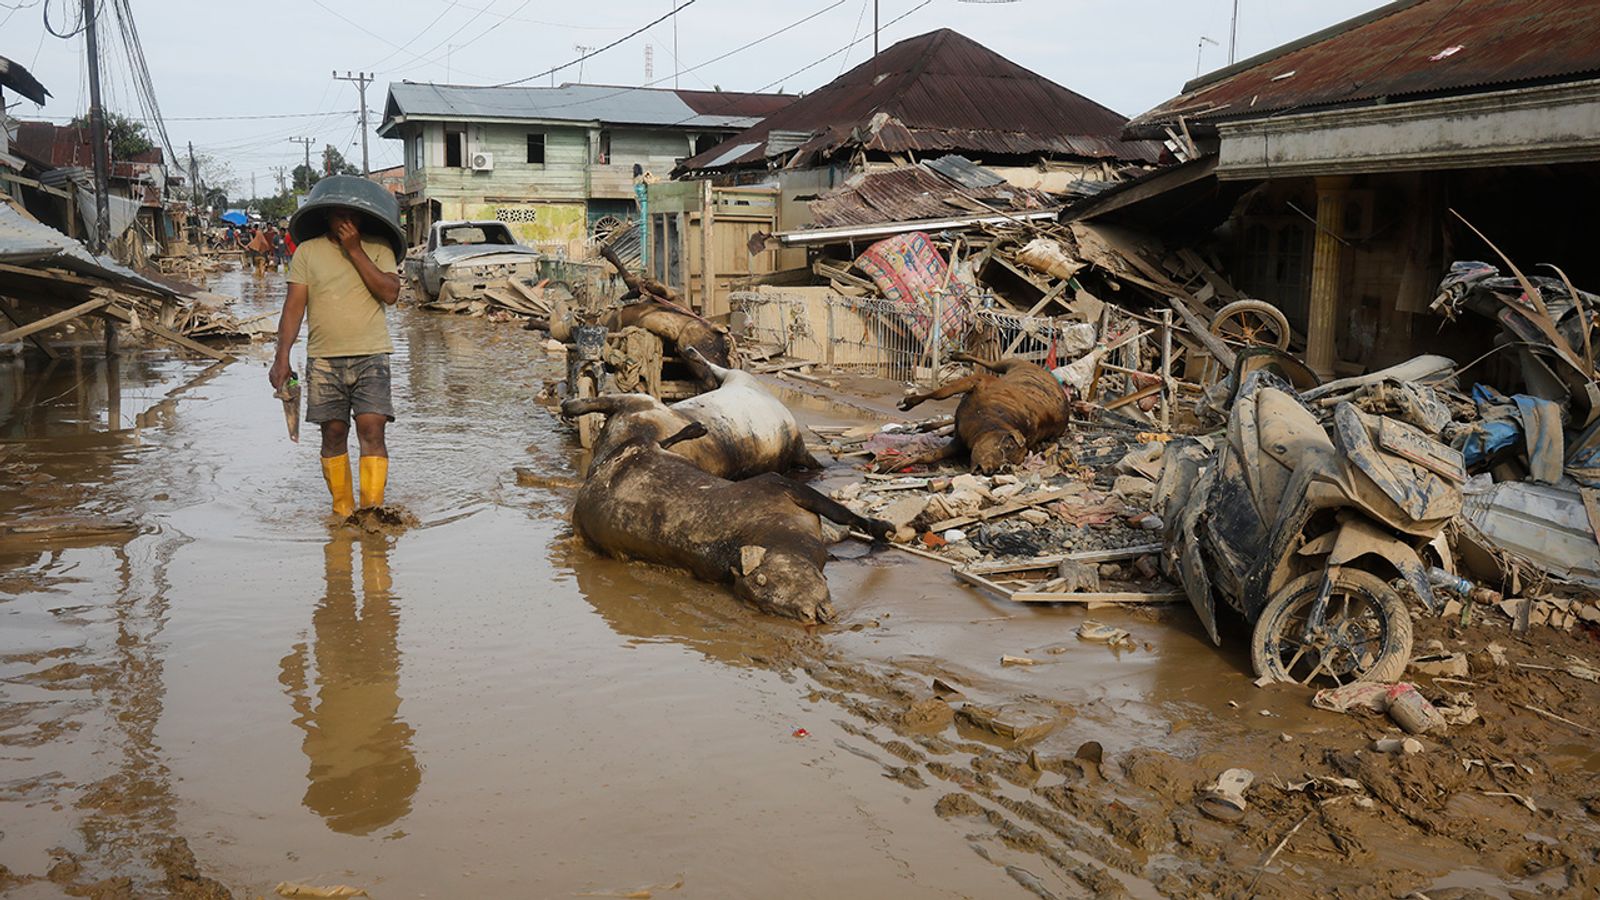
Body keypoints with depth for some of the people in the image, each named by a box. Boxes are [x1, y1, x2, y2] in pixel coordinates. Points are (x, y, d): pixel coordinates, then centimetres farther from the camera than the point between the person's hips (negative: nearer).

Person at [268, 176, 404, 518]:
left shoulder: (378, 250, 5)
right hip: (324, 359, 1)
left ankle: (372, 508, -10)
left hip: (370, 356, -1)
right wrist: (282, 356, -4)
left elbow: (390, 294, -11)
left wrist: (355, 250, -11)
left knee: (372, 429, -11)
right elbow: (294, 307, 4)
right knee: (333, 433, 4)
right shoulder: (307, 252, 7)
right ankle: (341, 507, 16)